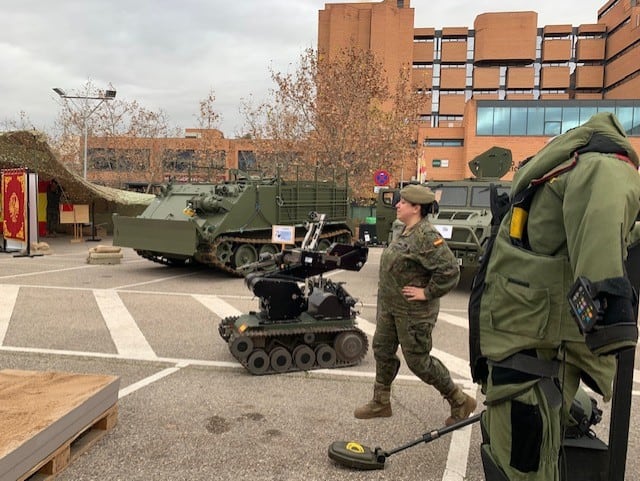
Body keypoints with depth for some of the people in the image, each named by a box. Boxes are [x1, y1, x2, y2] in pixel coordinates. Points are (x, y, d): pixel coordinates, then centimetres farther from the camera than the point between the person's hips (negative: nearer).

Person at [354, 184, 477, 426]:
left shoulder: (426, 236, -23)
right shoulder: (407, 231, 8)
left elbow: (450, 270, -29)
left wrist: (427, 292, -21)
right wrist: (385, 298, 16)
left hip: (413, 312, -10)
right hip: (390, 306, 10)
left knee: (418, 360, 2)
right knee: (382, 350, 16)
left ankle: (459, 401, 21)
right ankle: (380, 403, 32)